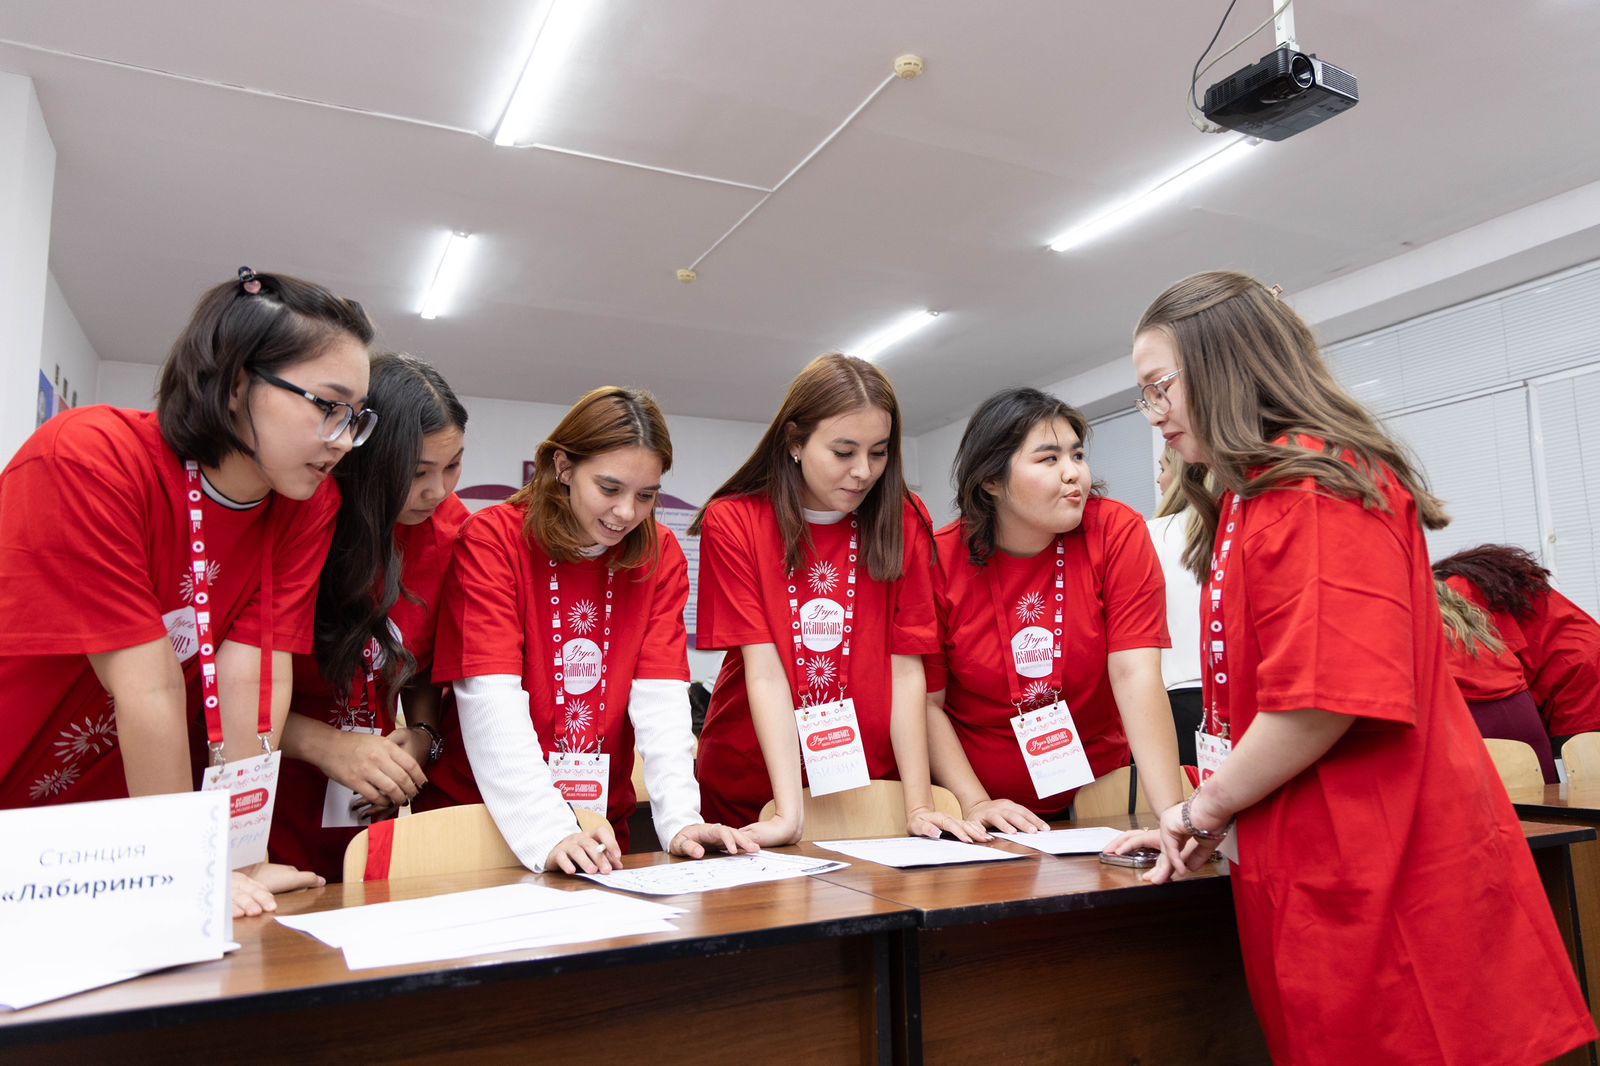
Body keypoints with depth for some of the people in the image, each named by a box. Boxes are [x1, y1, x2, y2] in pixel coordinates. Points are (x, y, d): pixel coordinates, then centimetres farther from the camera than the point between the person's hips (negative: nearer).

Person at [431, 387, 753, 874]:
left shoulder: (662, 555, 1)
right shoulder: (490, 538, -9)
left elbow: (661, 698, -6)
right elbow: (493, 704, -18)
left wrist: (680, 819, -20)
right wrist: (549, 833, -29)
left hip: (603, 821, 2)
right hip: (484, 814, -2)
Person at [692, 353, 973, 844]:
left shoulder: (904, 522, -5)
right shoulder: (732, 522, -10)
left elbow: (906, 670, -9)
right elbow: (764, 671, -17)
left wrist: (918, 807, -15)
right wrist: (790, 813, -24)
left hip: (872, 783, 1)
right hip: (750, 789, -1)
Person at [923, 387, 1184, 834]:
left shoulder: (1117, 532, -9)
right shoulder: (941, 559, -9)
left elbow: (1136, 676, -16)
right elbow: (927, 701, -5)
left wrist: (1172, 817, -23)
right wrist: (975, 803, -14)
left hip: (1096, 790, 1)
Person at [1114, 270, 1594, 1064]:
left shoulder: (1312, 484, -14)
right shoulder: (1258, 497, 16)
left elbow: (1327, 697, -23)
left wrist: (1205, 808, -10)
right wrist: (1204, 822, 8)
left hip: (1378, 876, -9)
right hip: (1328, 874, 9)